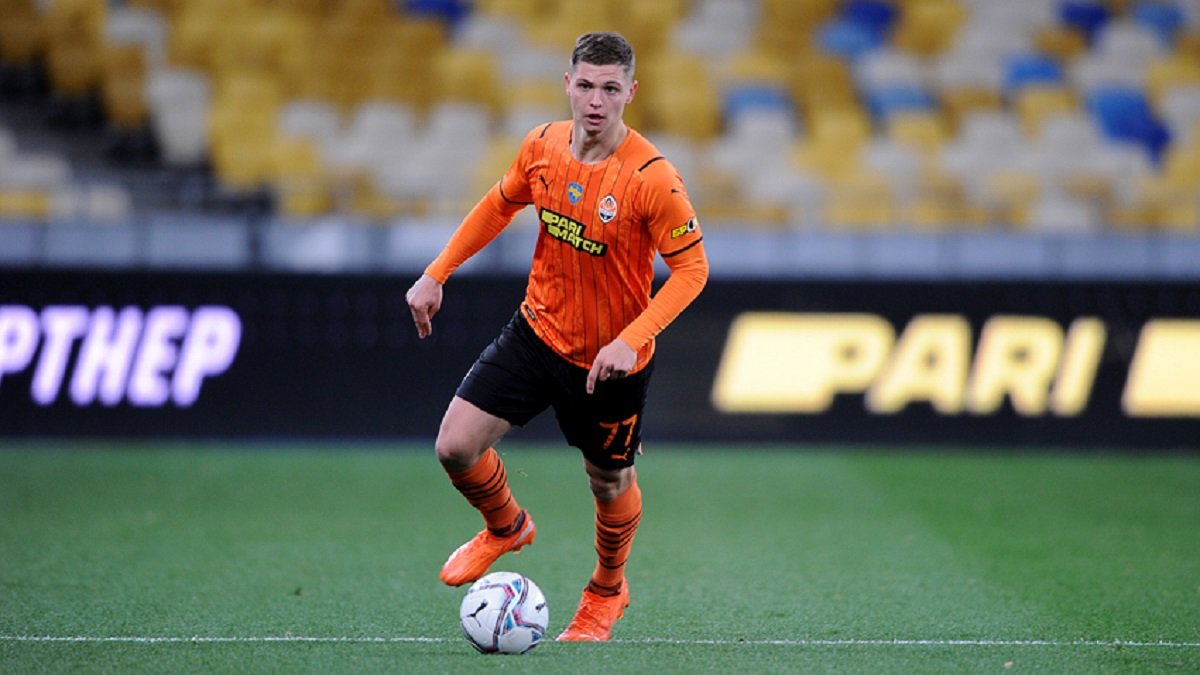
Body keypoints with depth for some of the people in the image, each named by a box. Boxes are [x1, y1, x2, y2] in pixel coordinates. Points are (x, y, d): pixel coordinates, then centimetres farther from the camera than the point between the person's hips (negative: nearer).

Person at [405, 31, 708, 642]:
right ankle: (506, 528, 28)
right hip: (537, 332, 4)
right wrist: (436, 274, 10)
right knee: (455, 447, -6)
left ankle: (607, 592, 46)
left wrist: (630, 340, -31)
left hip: (611, 361, -4)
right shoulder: (542, 145, -8)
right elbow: (499, 206, 11)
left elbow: (691, 268, -20)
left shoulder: (652, 178, -24)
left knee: (610, 484, 14)